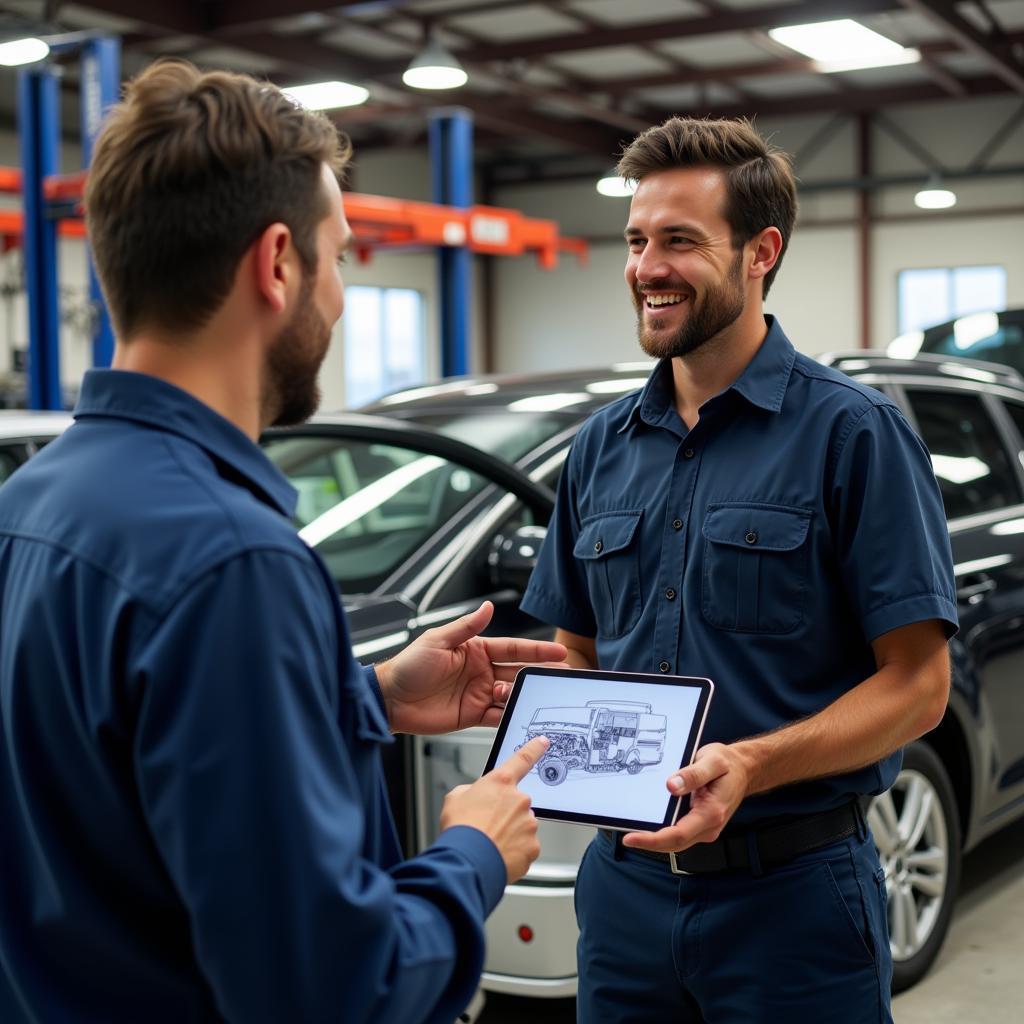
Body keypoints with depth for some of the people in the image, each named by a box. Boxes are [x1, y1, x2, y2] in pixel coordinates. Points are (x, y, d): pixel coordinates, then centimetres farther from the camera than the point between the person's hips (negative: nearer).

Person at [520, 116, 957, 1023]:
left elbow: (917, 683, -12)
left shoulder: (852, 432, -9)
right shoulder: (604, 447, 8)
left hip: (793, 888, -5)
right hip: (625, 877, 5)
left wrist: (751, 765, -25)